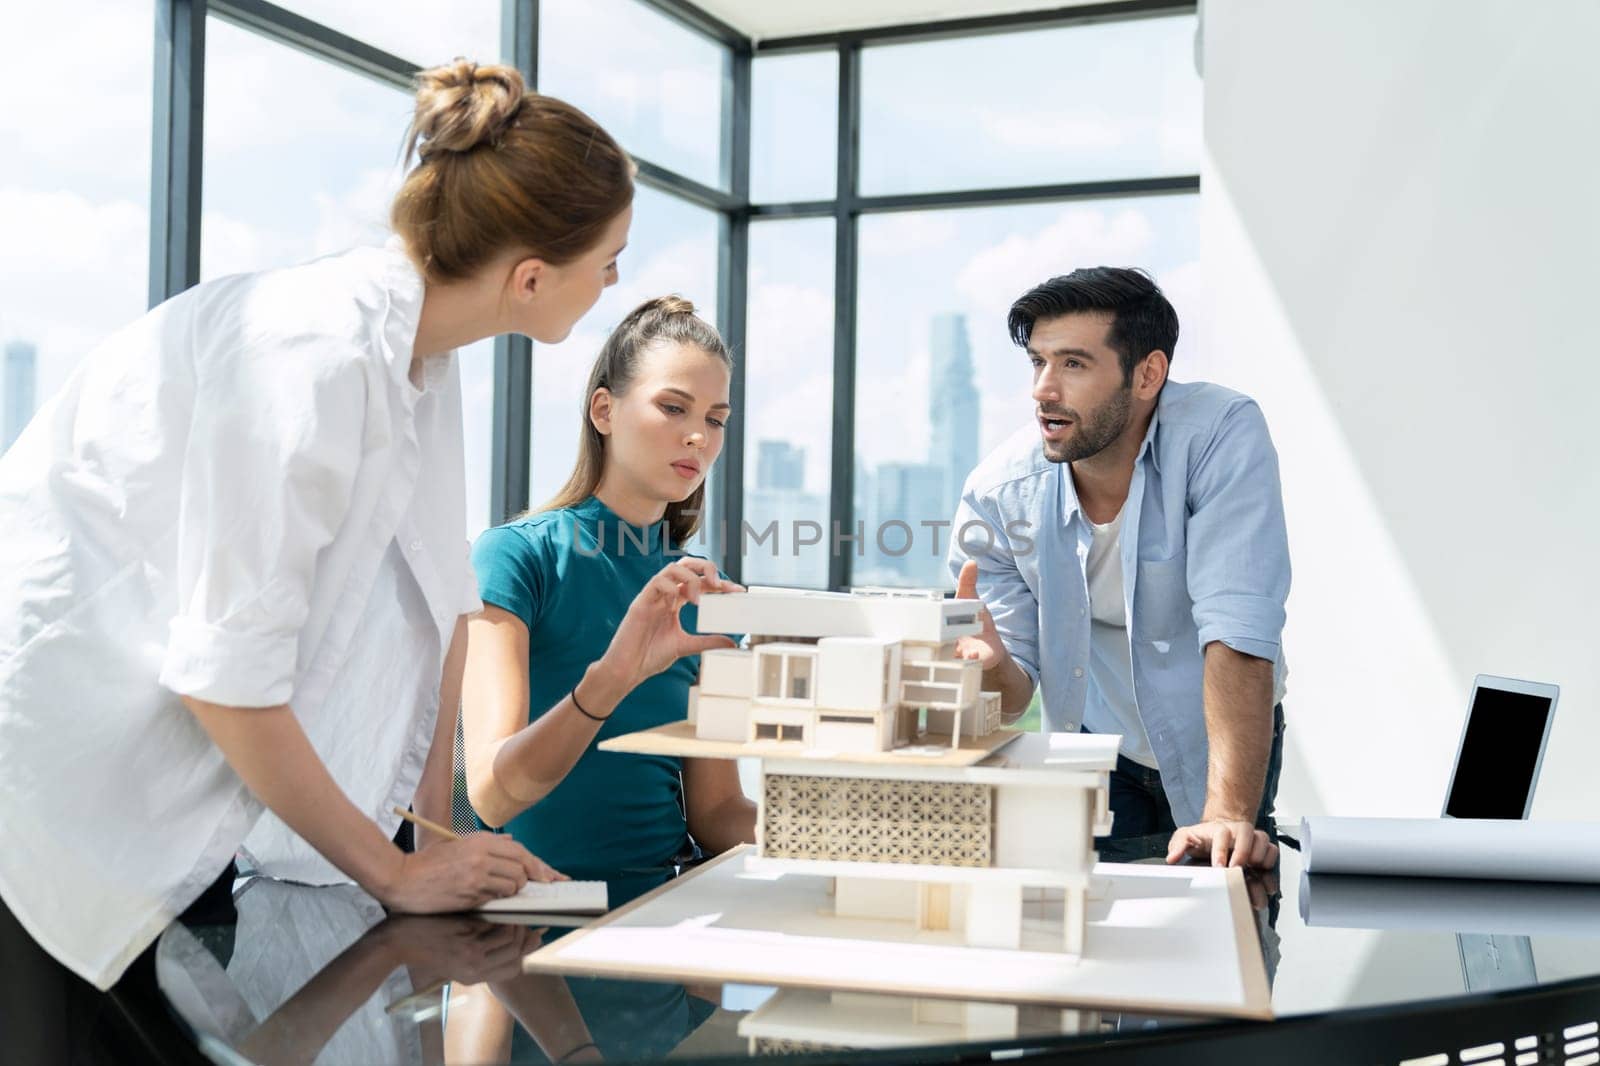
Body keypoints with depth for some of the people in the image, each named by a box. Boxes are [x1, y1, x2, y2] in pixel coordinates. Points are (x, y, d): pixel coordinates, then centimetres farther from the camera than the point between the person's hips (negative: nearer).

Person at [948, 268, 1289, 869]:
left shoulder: (1222, 433, -25)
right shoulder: (999, 492, -18)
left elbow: (1238, 630, -33)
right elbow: (1014, 694, -12)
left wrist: (1230, 816, -41)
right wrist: (991, 661, -36)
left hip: (1222, 746, -1)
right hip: (1097, 747, 1)